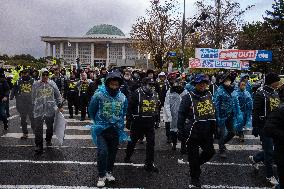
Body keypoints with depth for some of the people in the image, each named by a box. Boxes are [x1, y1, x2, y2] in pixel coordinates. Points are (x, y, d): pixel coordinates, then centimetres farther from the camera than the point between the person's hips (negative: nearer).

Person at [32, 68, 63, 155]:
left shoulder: (52, 84, 2)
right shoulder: (36, 84, 2)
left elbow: (58, 95, 8)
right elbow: (33, 97, 10)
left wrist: (60, 106, 7)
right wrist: (33, 106, 12)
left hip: (50, 109, 1)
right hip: (38, 109, -1)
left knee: (50, 126, 15)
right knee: (38, 128, -5)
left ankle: (48, 140, 38)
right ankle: (39, 145, 0)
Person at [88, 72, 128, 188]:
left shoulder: (123, 97, -2)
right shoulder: (99, 95, -12)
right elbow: (91, 111, 4)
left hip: (116, 130, 4)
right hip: (101, 130, -3)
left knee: (113, 152, 13)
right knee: (103, 152, -13)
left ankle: (109, 172, 33)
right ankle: (101, 176, 4)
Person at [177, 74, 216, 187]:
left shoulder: (209, 95, 8)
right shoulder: (189, 97, -9)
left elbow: (213, 113, 18)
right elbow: (181, 114, -9)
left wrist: (214, 127, 18)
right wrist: (181, 130, -11)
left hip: (207, 132, 5)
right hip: (193, 132, -5)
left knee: (210, 152, 10)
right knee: (194, 156, 5)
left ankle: (195, 165, 36)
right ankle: (195, 178, 23)